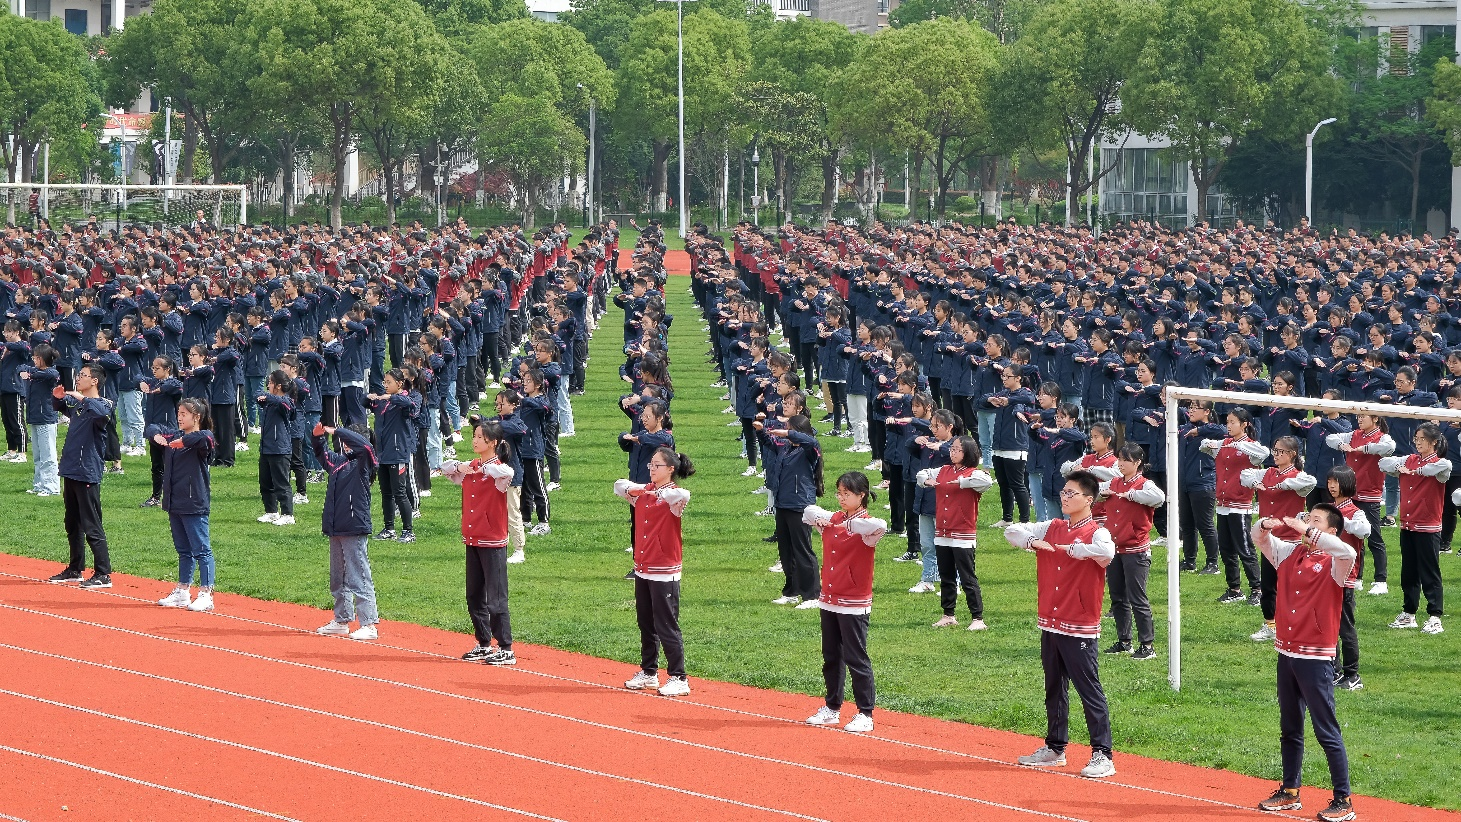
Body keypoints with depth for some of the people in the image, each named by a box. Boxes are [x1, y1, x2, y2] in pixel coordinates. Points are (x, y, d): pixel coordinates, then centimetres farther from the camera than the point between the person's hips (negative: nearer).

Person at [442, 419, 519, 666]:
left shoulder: (498, 469, -11)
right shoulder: (470, 468, 10)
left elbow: (505, 472, -32)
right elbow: (445, 467, 14)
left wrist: (480, 468, -19)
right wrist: (459, 467, -6)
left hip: (493, 543, -8)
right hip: (472, 541, 8)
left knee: (496, 599, -7)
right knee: (474, 597, 13)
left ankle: (506, 650, -3)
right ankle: (484, 645, 23)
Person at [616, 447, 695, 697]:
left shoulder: (672, 496, -12)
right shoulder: (644, 492, 9)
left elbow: (681, 496, -34)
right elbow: (620, 486, 18)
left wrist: (656, 493, -18)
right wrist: (638, 489, -3)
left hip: (664, 573, -8)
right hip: (642, 570, 8)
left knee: (667, 627, -5)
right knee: (645, 625, 15)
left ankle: (678, 679, -1)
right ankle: (649, 673, 26)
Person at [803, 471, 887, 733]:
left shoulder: (864, 526, -13)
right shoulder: (832, 520, 8)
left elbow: (879, 526, -36)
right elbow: (808, 512, 23)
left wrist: (848, 525, -24)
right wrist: (821, 519, 1)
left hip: (854, 604, -7)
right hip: (829, 601, 7)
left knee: (856, 659, -3)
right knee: (831, 658, 15)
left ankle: (865, 714, 2)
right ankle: (832, 709, 26)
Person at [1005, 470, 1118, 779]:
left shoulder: (1096, 533, -10)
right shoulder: (1051, 529, 11)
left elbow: (1105, 552, -33)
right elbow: (1012, 531, 14)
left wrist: (1069, 548, -21)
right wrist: (1033, 543, -6)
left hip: (1080, 629, -7)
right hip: (1050, 623, 7)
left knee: (1089, 690, -7)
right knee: (1054, 689, 17)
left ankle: (1103, 756, -6)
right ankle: (1055, 748, 28)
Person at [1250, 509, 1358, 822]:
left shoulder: (1332, 563, -10)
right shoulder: (1291, 553, 8)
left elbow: (1348, 552, -32)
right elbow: (1259, 538, 17)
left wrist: (1308, 532, -29)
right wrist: (1267, 524, -7)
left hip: (1316, 658, -7)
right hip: (1286, 654, 7)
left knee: (1327, 731, -4)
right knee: (1289, 729, 17)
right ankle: (1290, 792, 28)